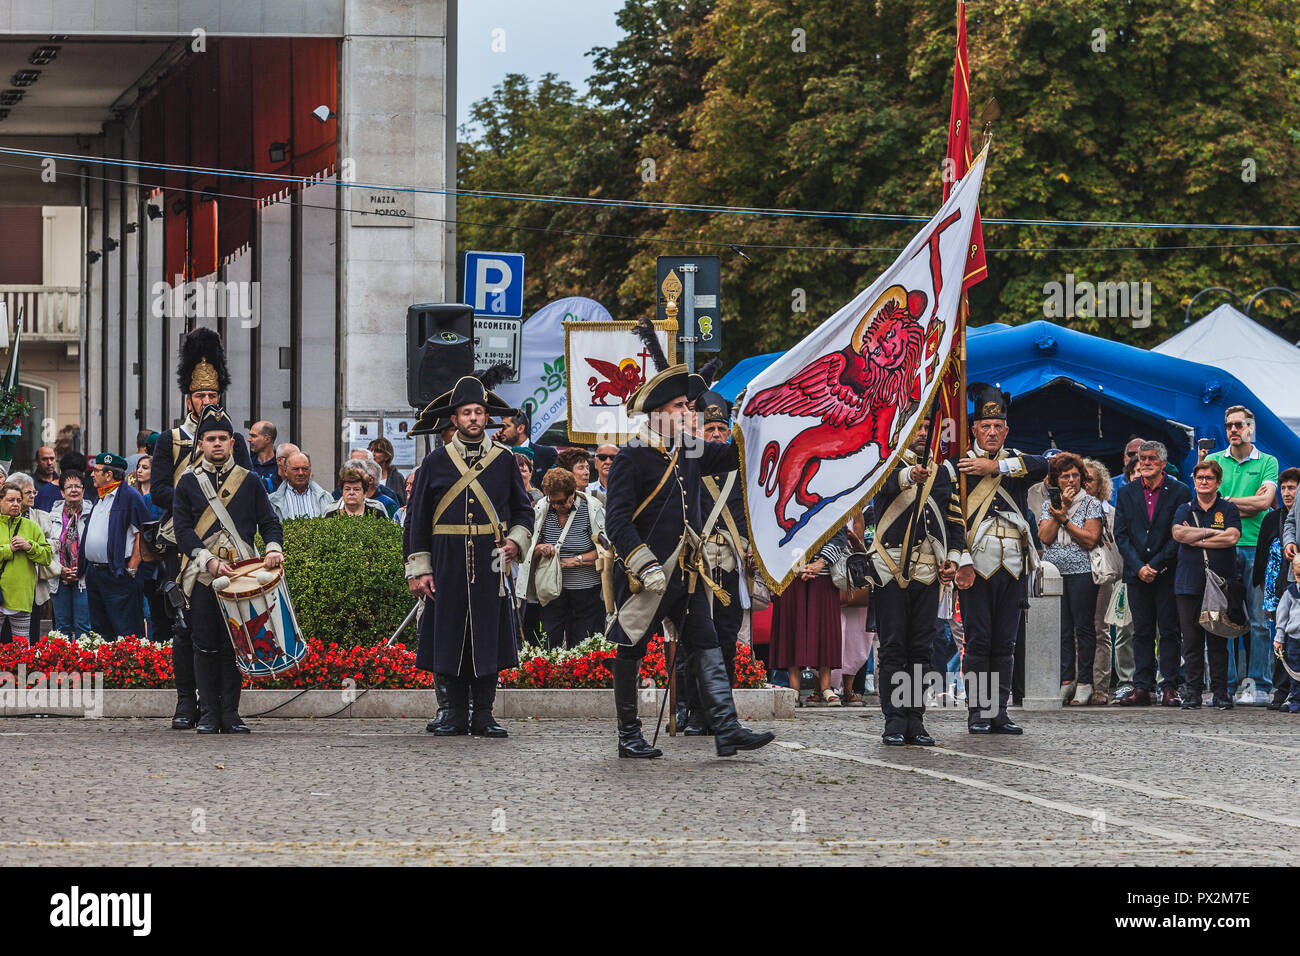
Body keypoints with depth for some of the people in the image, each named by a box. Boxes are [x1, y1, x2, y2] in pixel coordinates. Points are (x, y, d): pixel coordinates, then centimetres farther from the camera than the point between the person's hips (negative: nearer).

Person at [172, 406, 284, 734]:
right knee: (206, 646, -2)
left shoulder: (250, 482, 11)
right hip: (202, 574, -1)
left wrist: (274, 548, -13)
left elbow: (269, 521, 9)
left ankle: (230, 714, 5)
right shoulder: (188, 483, 7)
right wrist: (210, 561, -15)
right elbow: (183, 529, 0)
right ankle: (209, 715, 3)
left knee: (235, 645, -1)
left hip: (240, 573, 1)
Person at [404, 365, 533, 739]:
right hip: (447, 564, -1)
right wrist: (418, 568, -1)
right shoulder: (435, 462, 6)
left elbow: (522, 511, 16)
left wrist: (517, 541, -4)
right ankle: (452, 714, 5)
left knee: (488, 636, 0)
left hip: (490, 565, 1)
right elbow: (417, 518, 6)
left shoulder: (504, 460, 9)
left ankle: (483, 715, 7)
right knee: (447, 637, -2)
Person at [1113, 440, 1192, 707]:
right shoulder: (1126, 493, 10)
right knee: (1141, 632, 4)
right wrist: (1138, 567, -7)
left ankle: (1170, 688, 2)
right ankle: (1142, 688, 5)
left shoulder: (1180, 492, 0)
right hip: (1136, 573, 3)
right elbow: (1120, 534, 6)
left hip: (1167, 572, -3)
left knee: (1170, 632, -1)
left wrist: (1156, 565, -11)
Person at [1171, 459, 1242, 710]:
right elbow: (1179, 533, -6)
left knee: (1218, 641, -1)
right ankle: (1193, 692, 4)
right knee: (1192, 641, 0)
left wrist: (1197, 539, -7)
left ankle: (1220, 692, 3)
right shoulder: (1184, 510, 13)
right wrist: (1211, 532, -9)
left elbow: (1232, 537, -10)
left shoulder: (1228, 509, 7)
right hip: (1189, 583, 2)